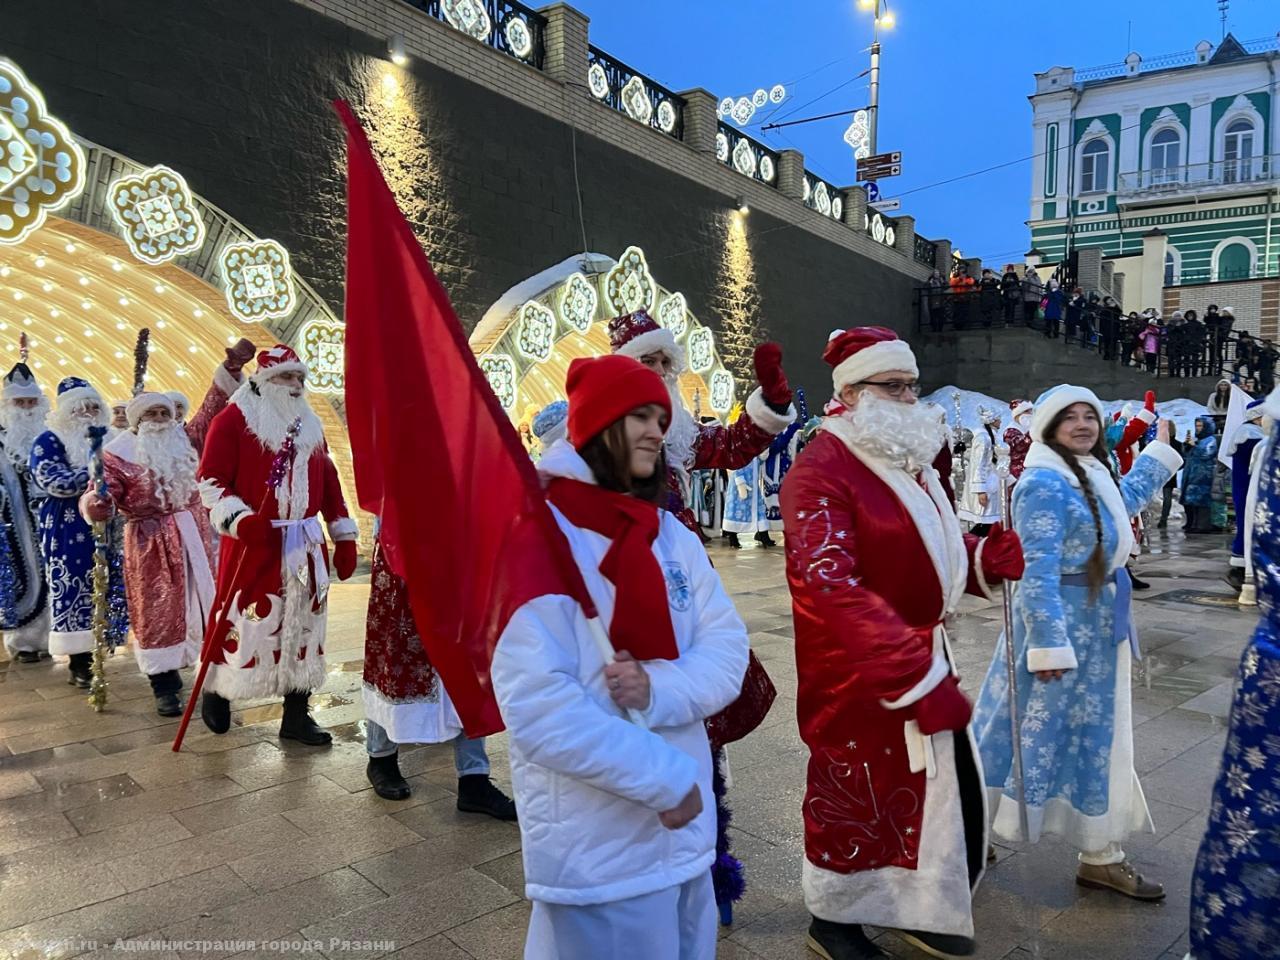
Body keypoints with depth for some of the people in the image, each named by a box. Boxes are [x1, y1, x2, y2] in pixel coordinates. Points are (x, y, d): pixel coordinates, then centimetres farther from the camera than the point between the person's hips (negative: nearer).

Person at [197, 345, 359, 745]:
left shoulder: (309, 425, 15)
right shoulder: (233, 420, -4)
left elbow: (328, 482, 17)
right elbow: (211, 480, -8)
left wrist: (343, 537, 14)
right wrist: (239, 520, -23)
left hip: (305, 544, 6)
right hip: (254, 543, -5)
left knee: (303, 624, 8)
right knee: (244, 621, 0)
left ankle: (296, 715, 18)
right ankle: (217, 692, 26)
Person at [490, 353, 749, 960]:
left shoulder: (674, 535, 5)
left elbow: (727, 652, -1)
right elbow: (538, 709, -22)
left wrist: (658, 689, -20)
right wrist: (665, 779, -18)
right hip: (596, 850, -6)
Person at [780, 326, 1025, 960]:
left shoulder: (909, 461, 9)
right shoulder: (821, 470, -22)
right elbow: (830, 587, -32)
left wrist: (988, 558, -5)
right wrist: (916, 669, -35)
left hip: (921, 651, 9)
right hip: (856, 671, -9)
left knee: (943, 783, 17)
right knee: (857, 795, 9)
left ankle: (919, 909, 39)